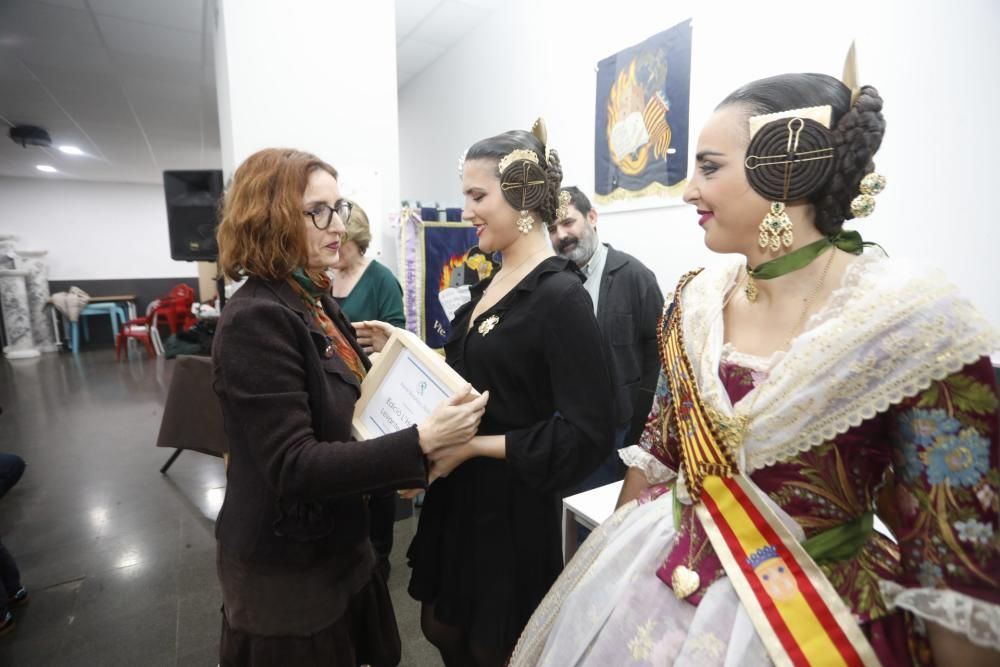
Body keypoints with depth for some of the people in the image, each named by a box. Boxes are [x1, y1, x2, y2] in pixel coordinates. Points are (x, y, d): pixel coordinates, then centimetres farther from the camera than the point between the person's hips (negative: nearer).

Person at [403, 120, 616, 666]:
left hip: (511, 507, -7)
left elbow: (588, 435, -22)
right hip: (457, 496, 8)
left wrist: (473, 446, -20)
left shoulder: (560, 294, -20)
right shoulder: (490, 284, 5)